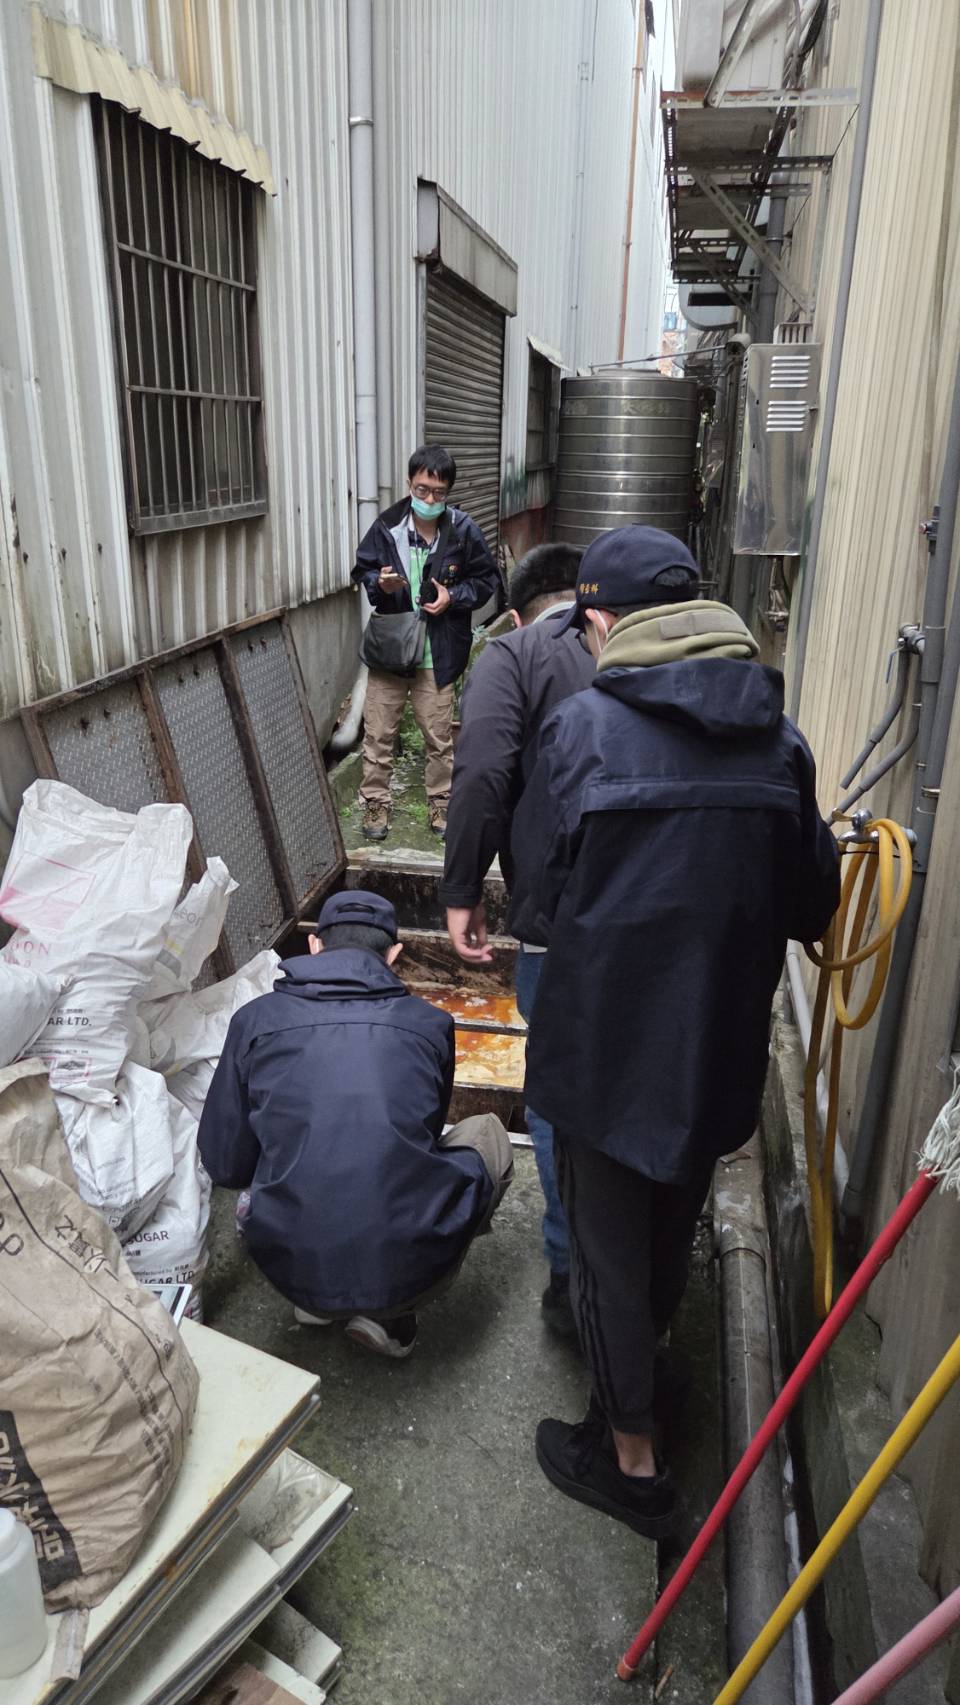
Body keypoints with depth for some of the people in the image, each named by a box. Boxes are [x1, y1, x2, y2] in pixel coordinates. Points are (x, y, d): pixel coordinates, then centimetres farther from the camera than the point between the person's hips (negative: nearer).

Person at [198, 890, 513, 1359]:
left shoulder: (255, 1020, 1)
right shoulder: (429, 1023, 3)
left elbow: (224, 1166, 8)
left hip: (295, 1272, 3)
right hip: (412, 1272, -2)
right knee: (488, 1132, 23)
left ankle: (316, 1300, 18)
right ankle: (393, 1318, 12)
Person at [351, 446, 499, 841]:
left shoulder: (464, 530, -6)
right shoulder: (386, 526, -4)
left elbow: (486, 580, 4)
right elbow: (362, 570, 9)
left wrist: (454, 597, -12)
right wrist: (379, 584, -13)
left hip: (437, 654, -1)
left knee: (439, 736, 9)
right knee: (378, 732, 7)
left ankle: (440, 802, 26)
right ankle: (375, 802, 22)